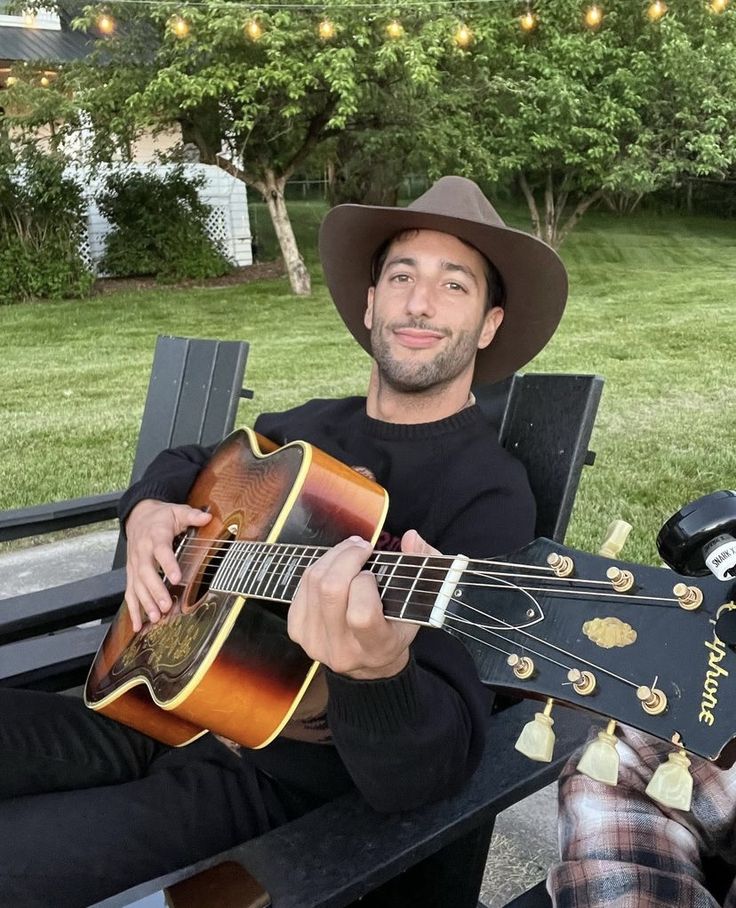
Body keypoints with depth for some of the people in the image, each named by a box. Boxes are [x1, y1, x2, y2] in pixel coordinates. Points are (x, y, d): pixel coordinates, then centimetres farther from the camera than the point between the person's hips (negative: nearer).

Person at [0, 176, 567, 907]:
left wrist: (377, 675, -46)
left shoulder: (488, 495, -15)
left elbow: (427, 773, -24)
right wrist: (147, 510, 2)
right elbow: (186, 461, 24)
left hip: (282, 780, -6)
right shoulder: (311, 427, 6)